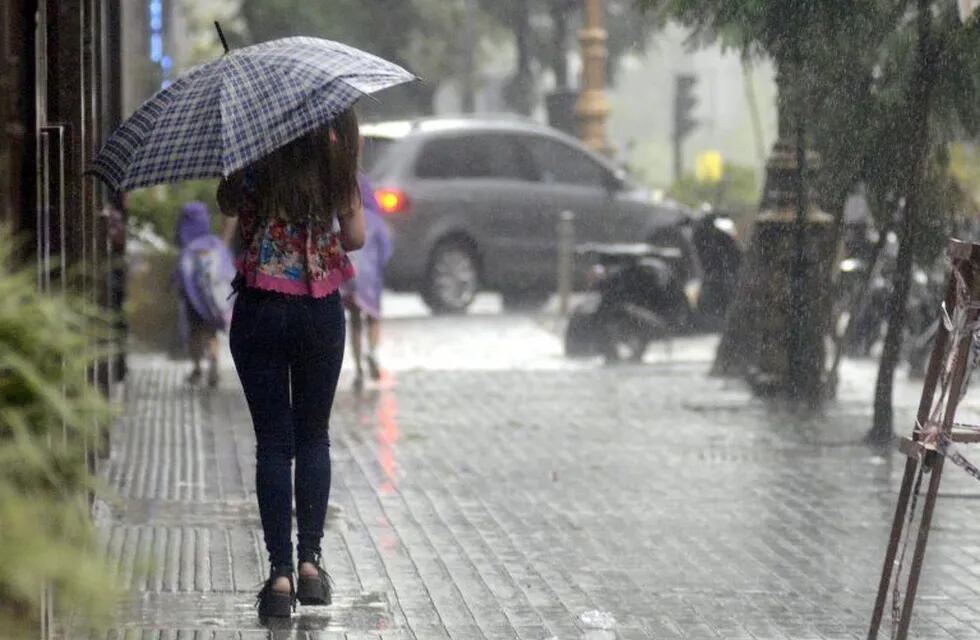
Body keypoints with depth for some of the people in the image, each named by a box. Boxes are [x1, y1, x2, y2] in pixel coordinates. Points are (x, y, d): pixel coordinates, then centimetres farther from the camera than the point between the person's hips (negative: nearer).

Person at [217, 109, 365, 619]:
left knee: (273, 443, 3)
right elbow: (356, 237, -1)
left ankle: (280, 574, -1)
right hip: (321, 310, 1)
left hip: (261, 309, -1)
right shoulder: (336, 156, -7)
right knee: (313, 438, 16)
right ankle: (310, 562, 15)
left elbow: (229, 205, 7)